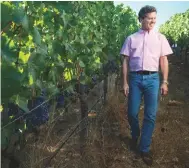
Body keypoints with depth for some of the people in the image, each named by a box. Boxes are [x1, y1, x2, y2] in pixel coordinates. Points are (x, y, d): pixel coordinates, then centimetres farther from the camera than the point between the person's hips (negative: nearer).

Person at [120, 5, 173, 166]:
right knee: (132, 113, 5)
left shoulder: (160, 37, 7)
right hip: (135, 78, 0)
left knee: (150, 116, 0)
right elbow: (126, 61, 5)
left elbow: (164, 60, 6)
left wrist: (164, 82, 1)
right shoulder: (131, 38, 6)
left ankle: (144, 149, 14)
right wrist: (125, 82, 1)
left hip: (153, 78, 0)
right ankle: (135, 136, 36)